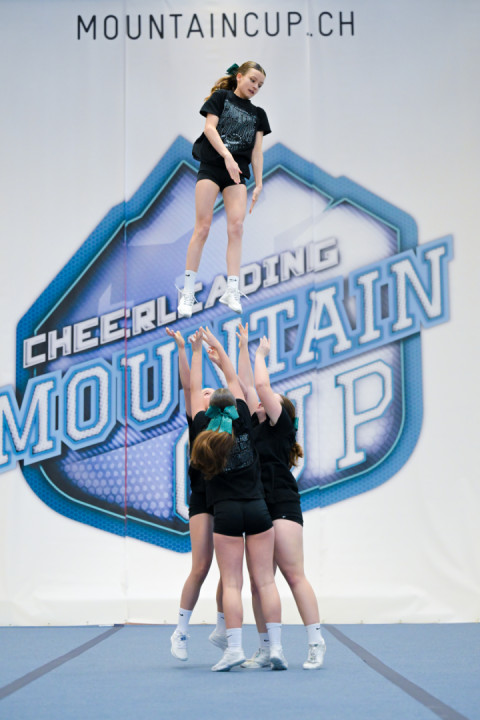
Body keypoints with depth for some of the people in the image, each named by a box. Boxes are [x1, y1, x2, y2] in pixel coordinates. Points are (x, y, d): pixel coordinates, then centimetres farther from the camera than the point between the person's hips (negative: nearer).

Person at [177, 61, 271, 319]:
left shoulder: (257, 114, 19)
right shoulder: (221, 97, 8)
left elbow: (257, 151, 12)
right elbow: (210, 127, -5)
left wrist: (259, 184, 3)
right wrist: (227, 155, -19)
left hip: (238, 172, 3)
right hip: (211, 166, -3)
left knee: (236, 227, -11)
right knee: (203, 227, -8)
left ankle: (232, 291, -12)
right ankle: (188, 292, -5)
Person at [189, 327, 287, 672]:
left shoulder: (204, 430, 1)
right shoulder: (243, 424, 4)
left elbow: (195, 390, 12)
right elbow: (234, 380, 15)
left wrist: (196, 351, 21)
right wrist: (217, 346, 23)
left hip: (226, 512, -1)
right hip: (257, 508, 2)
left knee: (231, 583, -1)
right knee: (265, 579, 2)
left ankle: (235, 647, -7)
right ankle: (276, 646, -2)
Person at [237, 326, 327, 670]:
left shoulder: (281, 424, 1)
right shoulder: (258, 426, 20)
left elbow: (262, 385, -5)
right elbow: (248, 386, 24)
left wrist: (261, 354, 10)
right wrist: (244, 347, 26)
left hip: (282, 506, -8)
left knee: (294, 575, -11)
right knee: (258, 581, 4)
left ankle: (316, 643, -9)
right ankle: (265, 649, 6)